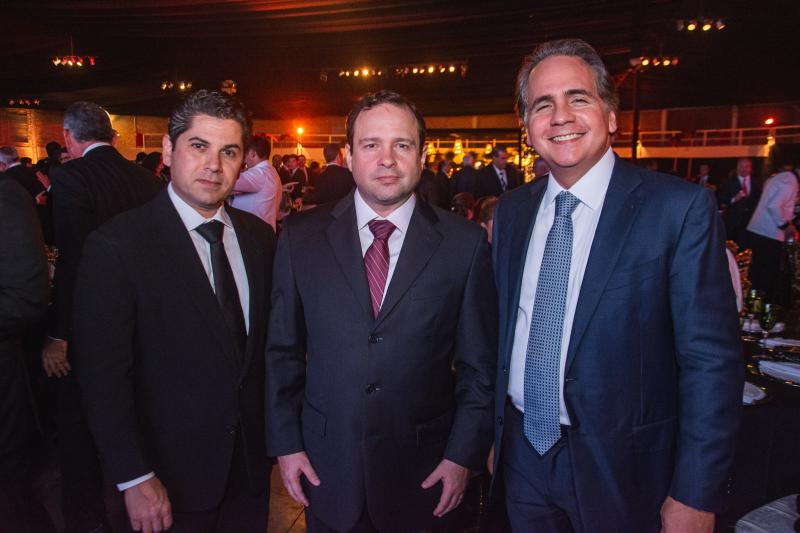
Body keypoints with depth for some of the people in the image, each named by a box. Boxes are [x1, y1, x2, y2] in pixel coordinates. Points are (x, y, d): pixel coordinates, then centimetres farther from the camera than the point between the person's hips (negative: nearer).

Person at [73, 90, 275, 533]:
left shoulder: (259, 237, 0)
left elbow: (267, 342, 6)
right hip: (172, 476, -4)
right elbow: (104, 376, -14)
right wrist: (135, 479, -14)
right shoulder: (115, 245, -16)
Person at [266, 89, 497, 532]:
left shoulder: (464, 242, -8)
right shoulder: (301, 237, -5)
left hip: (423, 470, -1)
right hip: (327, 467, 1)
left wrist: (463, 454, -3)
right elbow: (282, 351, 1)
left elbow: (479, 362, -3)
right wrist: (286, 444, 1)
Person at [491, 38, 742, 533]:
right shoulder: (512, 211, 2)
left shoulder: (681, 208, -13)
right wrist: (488, 432, 9)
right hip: (523, 451, 4)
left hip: (620, 467, -4)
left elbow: (713, 360, -13)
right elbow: (501, 332, 7)